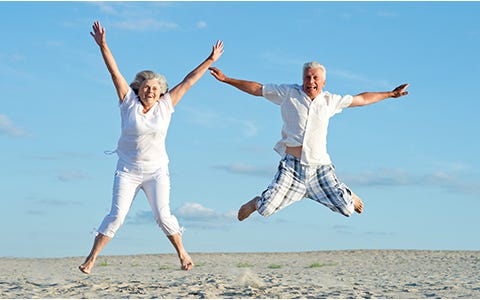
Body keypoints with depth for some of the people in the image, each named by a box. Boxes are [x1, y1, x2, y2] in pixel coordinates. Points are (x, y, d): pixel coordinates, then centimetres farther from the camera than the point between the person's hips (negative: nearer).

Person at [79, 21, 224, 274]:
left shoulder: (165, 106, 1)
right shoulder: (129, 103, -2)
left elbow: (187, 82, 3)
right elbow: (115, 73, -8)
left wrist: (209, 61, 4)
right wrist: (103, 46, -16)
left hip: (156, 171, 1)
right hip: (128, 171, -1)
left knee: (163, 215, -9)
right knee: (116, 215, -10)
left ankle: (182, 253, 9)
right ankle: (91, 258, -4)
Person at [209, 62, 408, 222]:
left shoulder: (330, 101, 9)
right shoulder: (289, 94, 2)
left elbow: (361, 99, 20)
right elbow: (256, 89, 7)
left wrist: (390, 94, 24)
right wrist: (226, 80, 3)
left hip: (320, 166, 2)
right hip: (291, 165, -2)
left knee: (346, 209, -4)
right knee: (266, 209, -11)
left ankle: (348, 195, 36)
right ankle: (256, 202, 30)